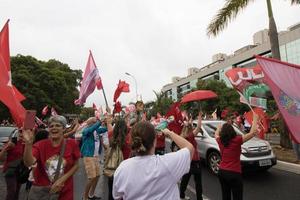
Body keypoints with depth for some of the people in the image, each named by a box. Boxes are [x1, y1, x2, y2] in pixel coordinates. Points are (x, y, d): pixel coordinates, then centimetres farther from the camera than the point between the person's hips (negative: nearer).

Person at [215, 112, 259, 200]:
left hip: (222, 172, 5)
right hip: (234, 173, -5)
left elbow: (216, 134, 22)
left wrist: (220, 126, 36)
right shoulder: (237, 140, -15)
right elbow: (253, 132, -12)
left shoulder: (220, 141, -1)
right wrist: (255, 119, 0)